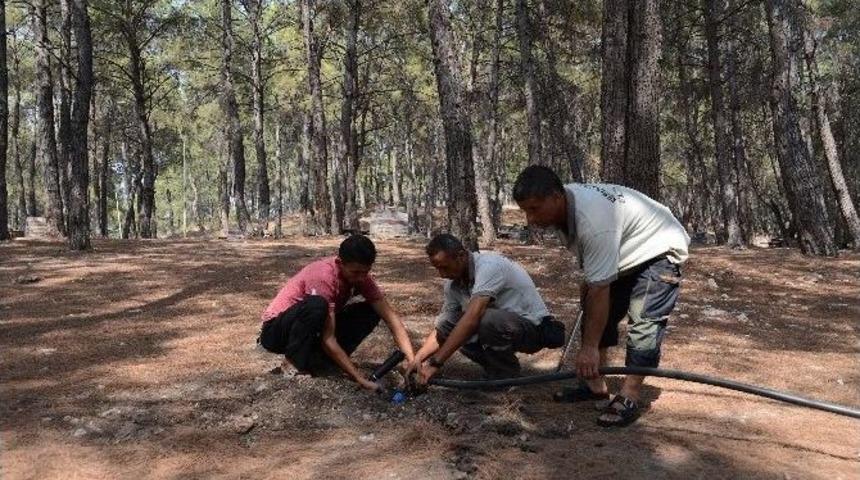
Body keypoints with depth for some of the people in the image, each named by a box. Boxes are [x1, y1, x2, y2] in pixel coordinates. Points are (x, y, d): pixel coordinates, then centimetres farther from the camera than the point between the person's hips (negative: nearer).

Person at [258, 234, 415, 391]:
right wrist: (360, 379, -34)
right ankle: (294, 362, -17)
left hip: (313, 331, 7)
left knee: (370, 312, -9)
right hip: (276, 331, -7)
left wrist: (412, 361, -23)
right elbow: (328, 339, -32)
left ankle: (319, 359, -6)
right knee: (316, 306, -37)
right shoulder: (324, 276, -31)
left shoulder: (359, 274, -11)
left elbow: (390, 316, -12)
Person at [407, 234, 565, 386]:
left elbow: (472, 318, -38)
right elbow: (442, 329, 3)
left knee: (488, 320, -37)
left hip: (533, 327, -8)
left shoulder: (489, 265, -28)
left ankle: (508, 378, -10)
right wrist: (417, 359, -14)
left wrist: (435, 362, -39)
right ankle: (497, 369, 5)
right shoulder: (453, 283, -2)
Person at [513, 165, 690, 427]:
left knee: (644, 322, -19)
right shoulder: (564, 202, -13)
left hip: (659, 249, -9)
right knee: (595, 313, 6)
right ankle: (595, 385, 12)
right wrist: (587, 281, 14)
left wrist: (589, 347, -34)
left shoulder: (593, 221, -41)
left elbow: (600, 290, -38)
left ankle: (629, 398, -15)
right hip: (622, 252, 9)